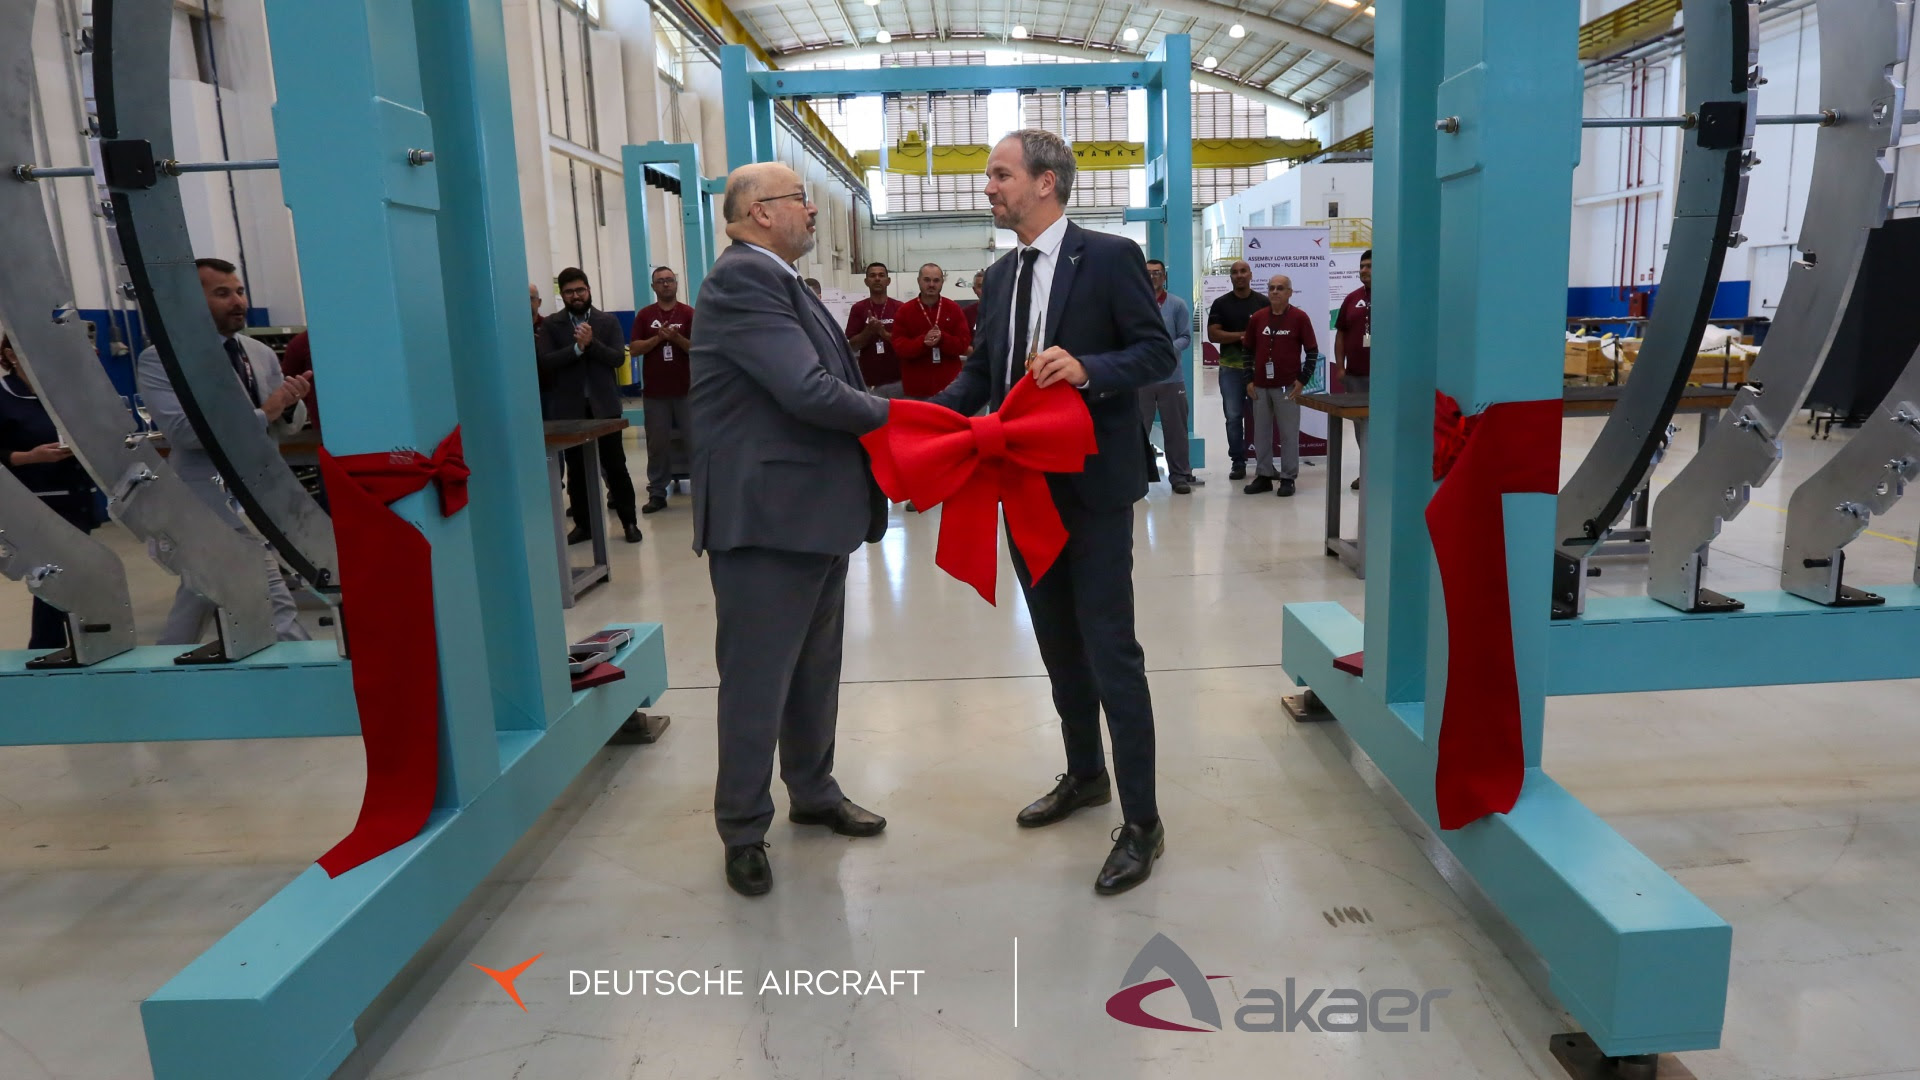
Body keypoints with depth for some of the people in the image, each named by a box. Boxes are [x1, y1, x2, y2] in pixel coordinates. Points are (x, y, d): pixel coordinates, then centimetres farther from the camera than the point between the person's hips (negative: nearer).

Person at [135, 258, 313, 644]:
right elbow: (182, 428, -22)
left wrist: (291, 405, -11)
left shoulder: (262, 354, 10)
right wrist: (262, 413, -20)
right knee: (276, 609, -13)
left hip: (257, 498, 7)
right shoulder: (160, 359, -9)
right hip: (211, 506, -7)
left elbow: (285, 428, 11)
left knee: (194, 609, 22)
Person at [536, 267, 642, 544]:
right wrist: (577, 347, -18)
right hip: (569, 408, 1)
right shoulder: (551, 325, 3)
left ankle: (629, 521, 11)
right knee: (576, 469, 7)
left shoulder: (608, 321, 5)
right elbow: (546, 361, -9)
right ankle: (583, 524, 17)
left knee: (615, 465, 3)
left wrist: (591, 343, -18)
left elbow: (618, 358, -5)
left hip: (604, 405, 0)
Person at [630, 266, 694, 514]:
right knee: (657, 443, 4)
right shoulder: (644, 315, 6)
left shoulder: (689, 313, 2)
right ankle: (657, 493, 10)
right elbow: (635, 348, 0)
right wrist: (658, 338, -14)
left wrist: (676, 337, -20)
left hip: (686, 389, -1)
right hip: (654, 391, 1)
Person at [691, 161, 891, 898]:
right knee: (757, 680, 3)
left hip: (817, 509, 10)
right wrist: (887, 416, -7)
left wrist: (880, 435, 0)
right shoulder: (743, 278, -16)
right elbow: (808, 392, -24)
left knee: (815, 669, 20)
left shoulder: (781, 282, 16)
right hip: (766, 515, -10)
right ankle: (743, 831, 18)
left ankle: (813, 791, 37)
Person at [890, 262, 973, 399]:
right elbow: (899, 345, -3)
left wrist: (942, 339, -19)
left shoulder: (954, 309, 5)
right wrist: (923, 341, -22)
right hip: (916, 388, -1)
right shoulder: (905, 311, 3)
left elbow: (964, 343, 0)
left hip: (949, 387, 1)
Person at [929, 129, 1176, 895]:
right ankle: (1084, 775, 36)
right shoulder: (1001, 276, 12)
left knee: (1109, 650, -5)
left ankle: (1141, 822, 7)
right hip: (1026, 484, 7)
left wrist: (1087, 368, -27)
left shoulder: (1109, 257, -8)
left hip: (1092, 485, -7)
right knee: (1058, 644, 17)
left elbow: (1157, 352, -10)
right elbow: (983, 371, 13)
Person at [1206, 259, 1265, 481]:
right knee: (1234, 416, 0)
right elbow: (1213, 334, -4)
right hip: (1231, 368, 0)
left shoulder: (1264, 302, 5)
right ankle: (1238, 462, 8)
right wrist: (1243, 335, -12)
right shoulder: (1221, 304, 4)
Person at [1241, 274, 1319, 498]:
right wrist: (1249, 380, 6)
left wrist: (1302, 380, -7)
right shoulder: (1257, 318, 7)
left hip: (1287, 387, -4)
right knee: (1261, 433, 8)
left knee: (1288, 434, 1)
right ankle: (1264, 476, 18)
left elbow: (1312, 351, -1)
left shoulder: (1300, 318, -3)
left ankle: (1288, 479, 8)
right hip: (1259, 386, 4)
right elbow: (1249, 350, 13)